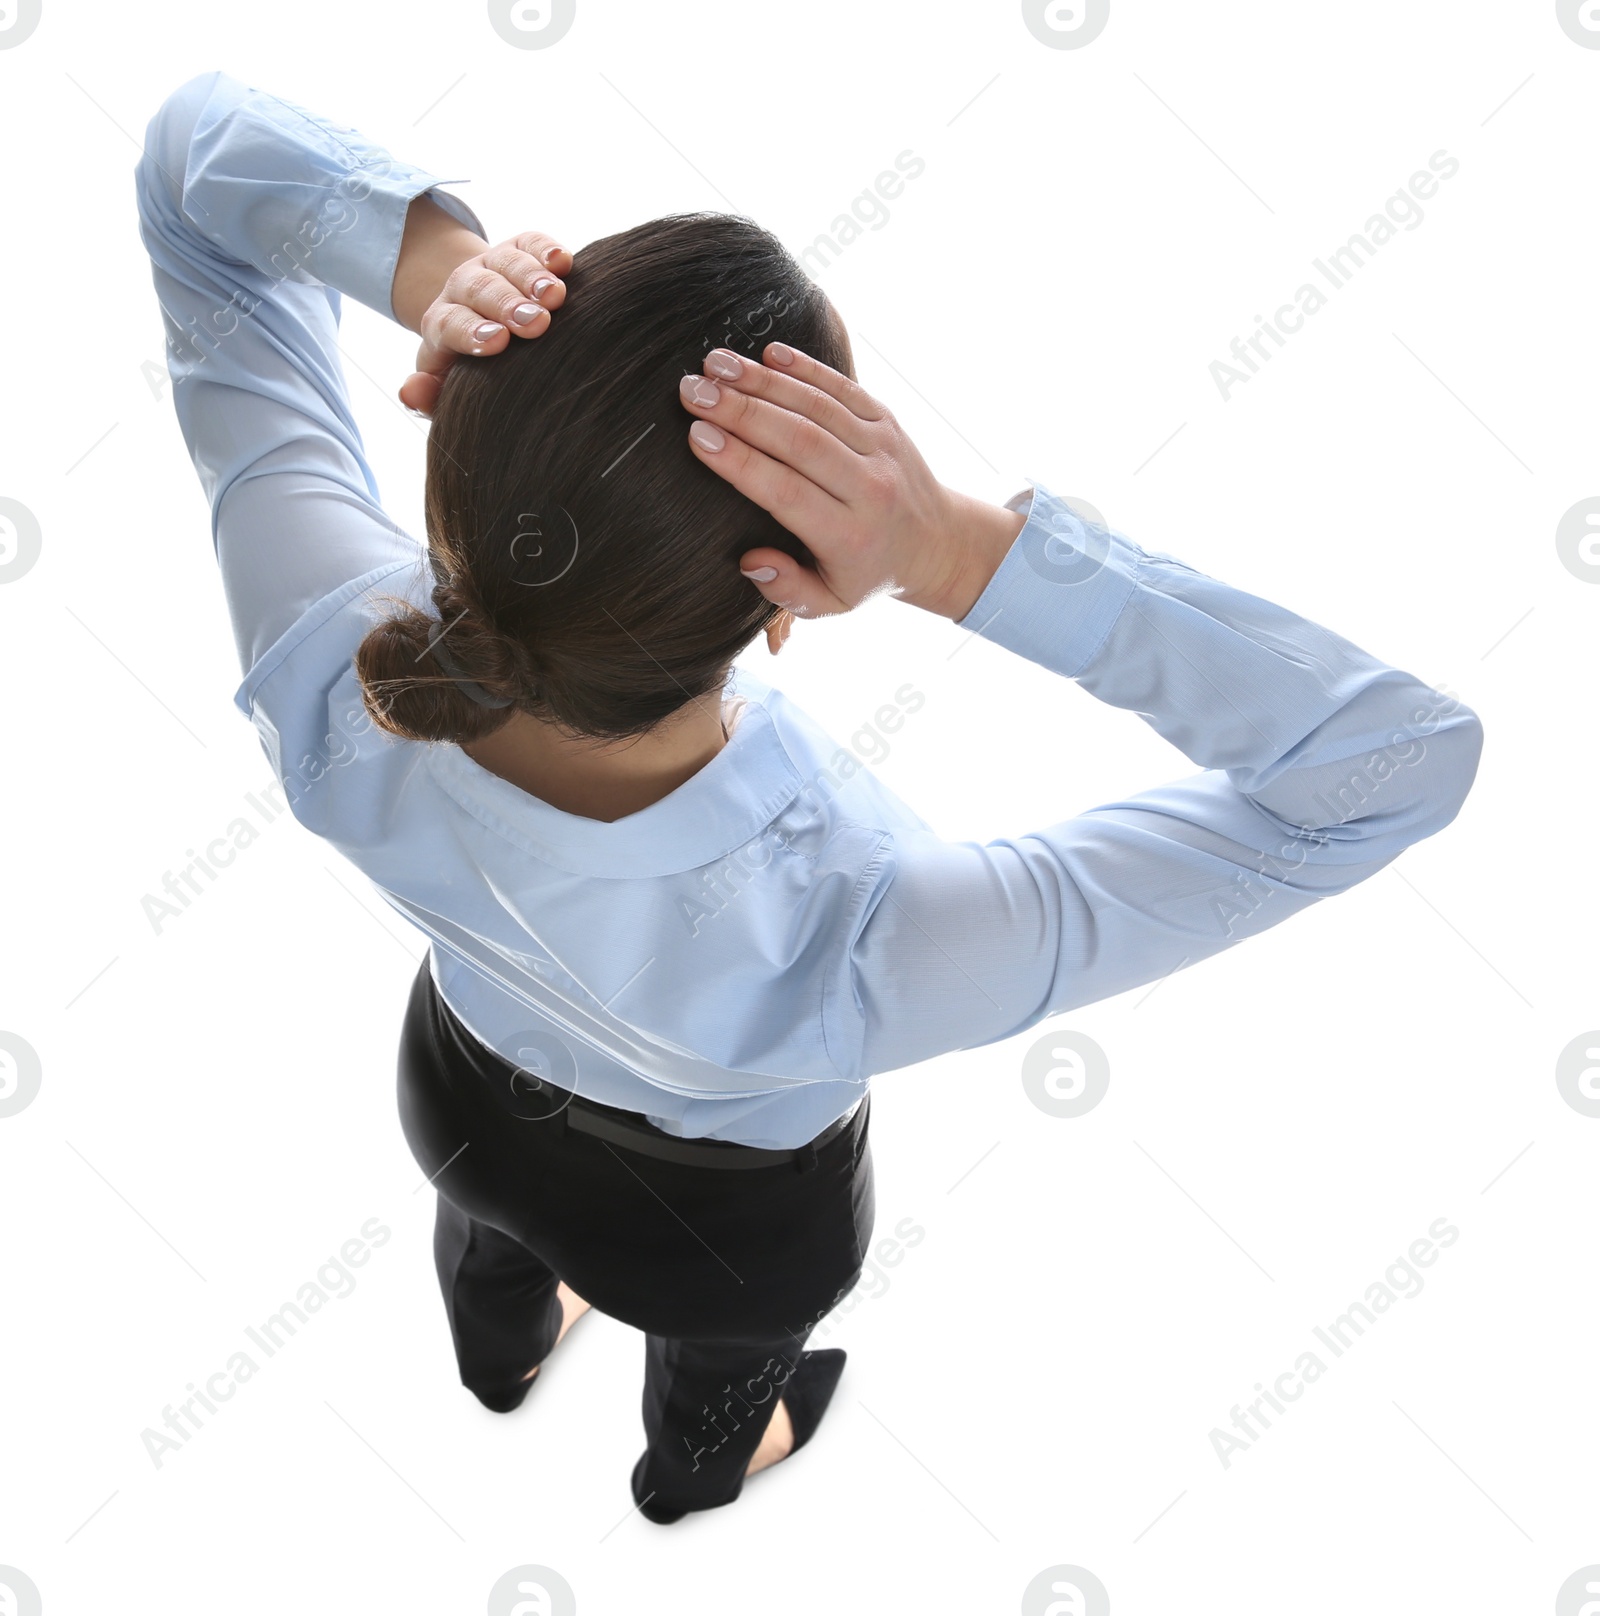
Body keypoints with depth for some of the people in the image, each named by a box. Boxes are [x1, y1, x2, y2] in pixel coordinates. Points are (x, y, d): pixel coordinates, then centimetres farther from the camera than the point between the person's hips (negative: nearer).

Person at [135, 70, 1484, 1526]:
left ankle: (502, 1357, 81)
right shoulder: (861, 954, -51)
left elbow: (199, 147, -29)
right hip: (729, 1214, -2)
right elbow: (1403, 756, -45)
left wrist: (430, 264, -50)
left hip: (465, 1100, 3)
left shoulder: (330, 674, -41)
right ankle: (692, 1478, 77)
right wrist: (959, 551, -55)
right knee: (722, 1357, 38)